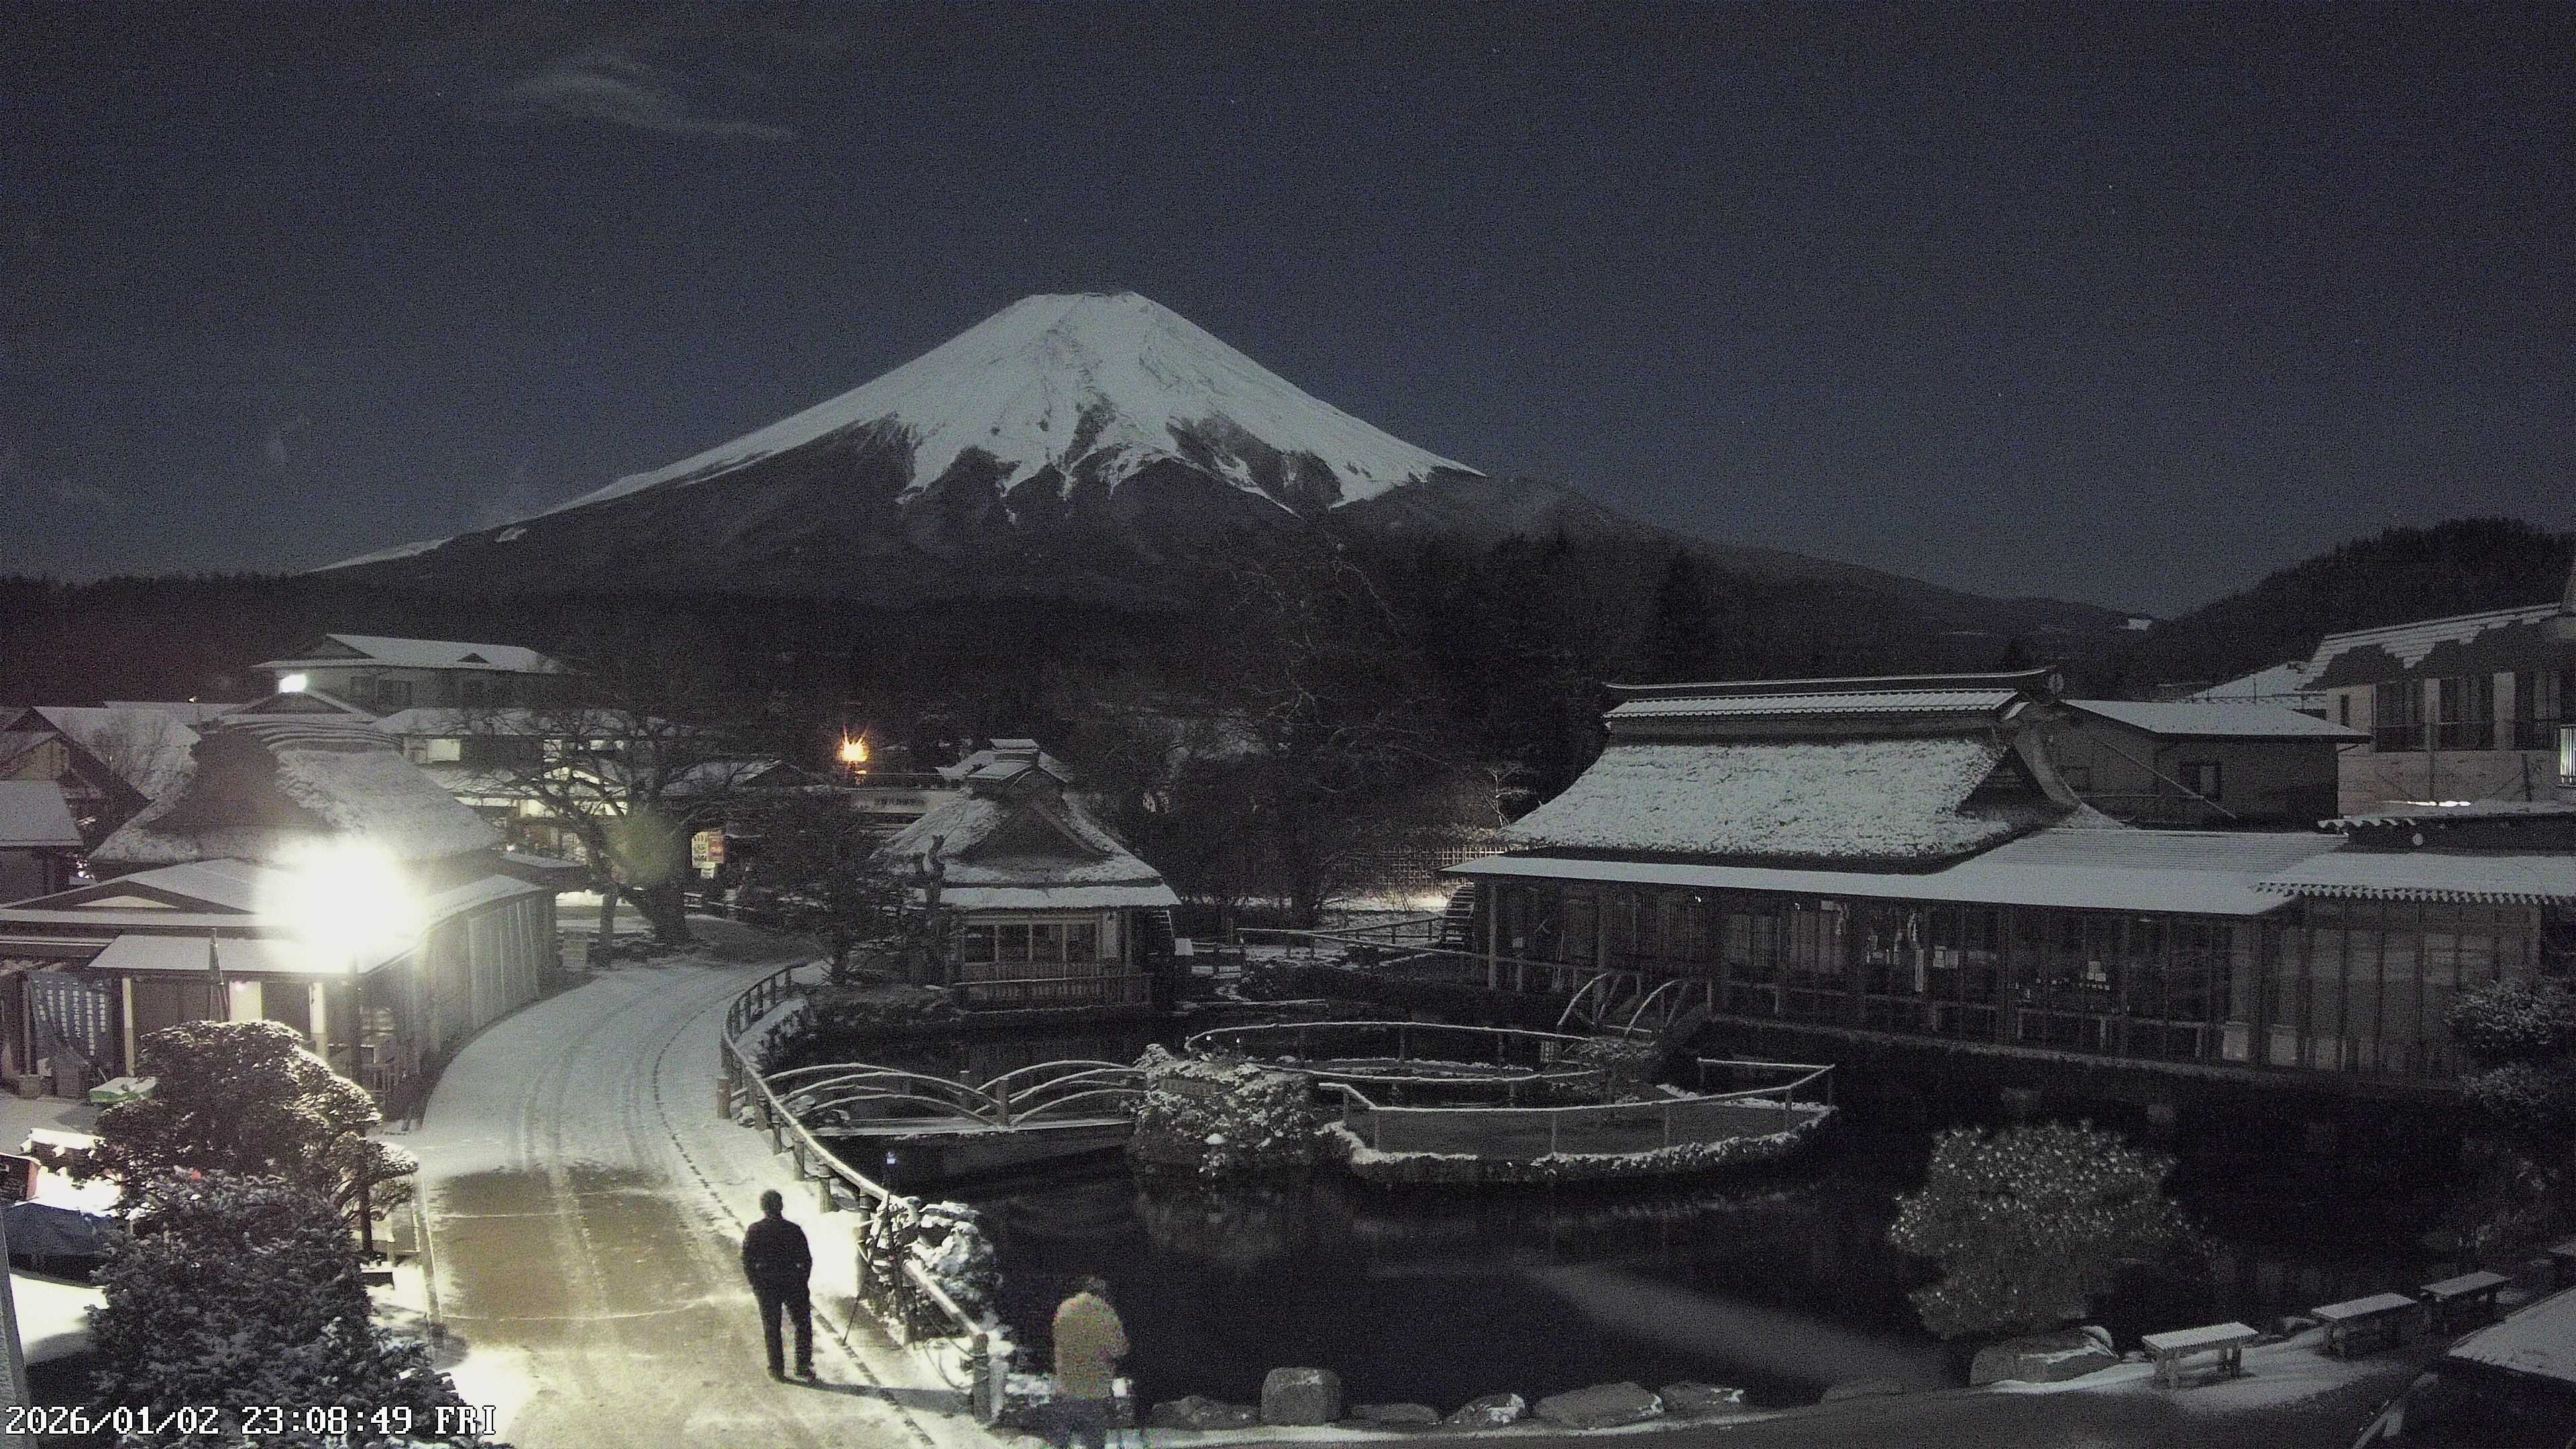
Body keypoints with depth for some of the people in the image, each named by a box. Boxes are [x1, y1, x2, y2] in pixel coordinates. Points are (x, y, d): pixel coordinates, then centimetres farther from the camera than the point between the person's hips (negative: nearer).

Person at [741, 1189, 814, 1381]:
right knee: (803, 1324, 12)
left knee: (771, 1327, 12)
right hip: (792, 1284, -1)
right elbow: (807, 1260, -4)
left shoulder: (754, 1231, -7)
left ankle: (776, 1369, 15)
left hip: (765, 1286, 1)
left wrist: (756, 1285, 6)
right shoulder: (793, 1230, -8)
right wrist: (801, 1284, 9)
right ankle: (802, 1365, 10)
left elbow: (746, 1262, -5)